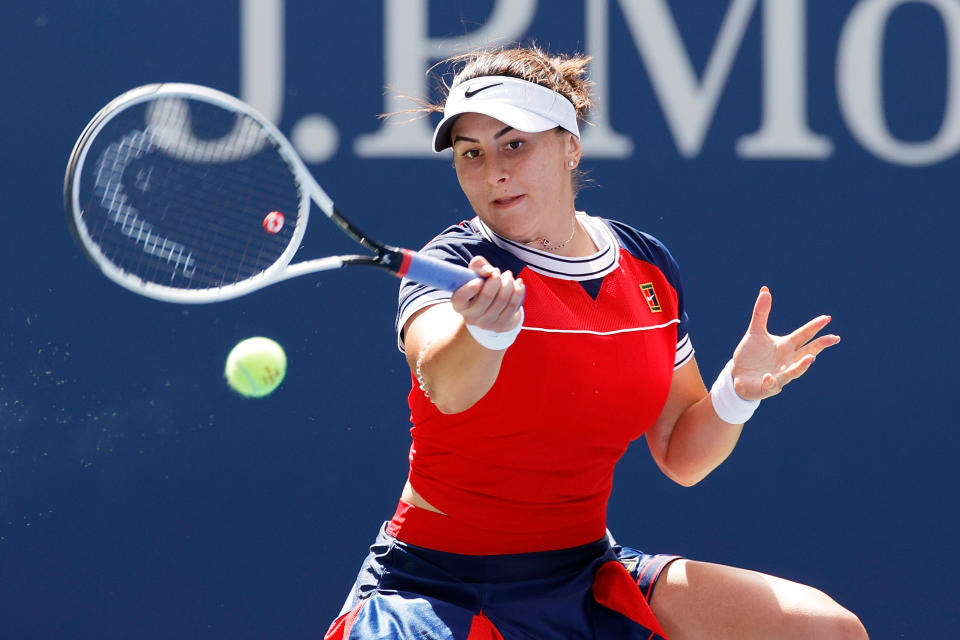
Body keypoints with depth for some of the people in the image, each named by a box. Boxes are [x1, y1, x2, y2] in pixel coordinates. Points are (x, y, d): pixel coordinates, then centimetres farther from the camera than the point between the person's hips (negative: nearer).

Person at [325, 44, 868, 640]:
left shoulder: (647, 266, 4)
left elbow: (681, 455, 12)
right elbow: (443, 385, -35)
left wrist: (736, 392, -8)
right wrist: (486, 329, -56)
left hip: (585, 575, 5)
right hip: (438, 585, -5)